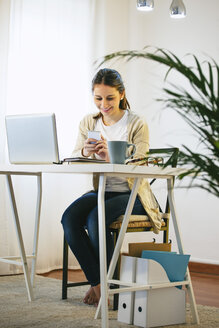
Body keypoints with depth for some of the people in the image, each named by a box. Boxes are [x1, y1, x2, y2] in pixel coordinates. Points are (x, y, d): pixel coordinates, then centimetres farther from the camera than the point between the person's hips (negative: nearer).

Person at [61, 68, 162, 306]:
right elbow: (74, 158, -2)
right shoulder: (88, 123, 6)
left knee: (96, 218, -32)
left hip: (131, 193, -4)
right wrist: (85, 151, -27)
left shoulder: (137, 124, -8)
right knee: (69, 218, -25)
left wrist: (110, 156, -36)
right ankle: (98, 283, -13)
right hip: (101, 191, 5)